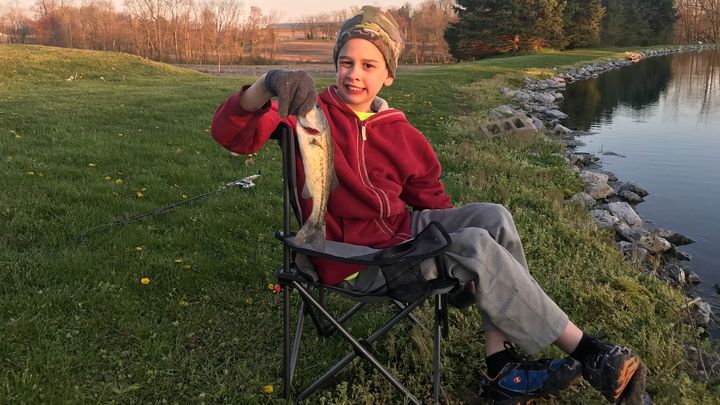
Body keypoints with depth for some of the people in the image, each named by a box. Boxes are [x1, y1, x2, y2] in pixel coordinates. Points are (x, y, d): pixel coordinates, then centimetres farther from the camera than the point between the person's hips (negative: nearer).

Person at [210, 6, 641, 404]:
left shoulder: (403, 136, 7)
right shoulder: (310, 113, -8)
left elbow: (431, 198, 15)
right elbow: (232, 133, -22)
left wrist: (455, 237, -1)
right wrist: (266, 84, -42)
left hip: (404, 231, 6)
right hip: (355, 261, -6)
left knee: (492, 217, -15)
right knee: (476, 245, -22)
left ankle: (503, 366, -14)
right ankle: (583, 348, -10)